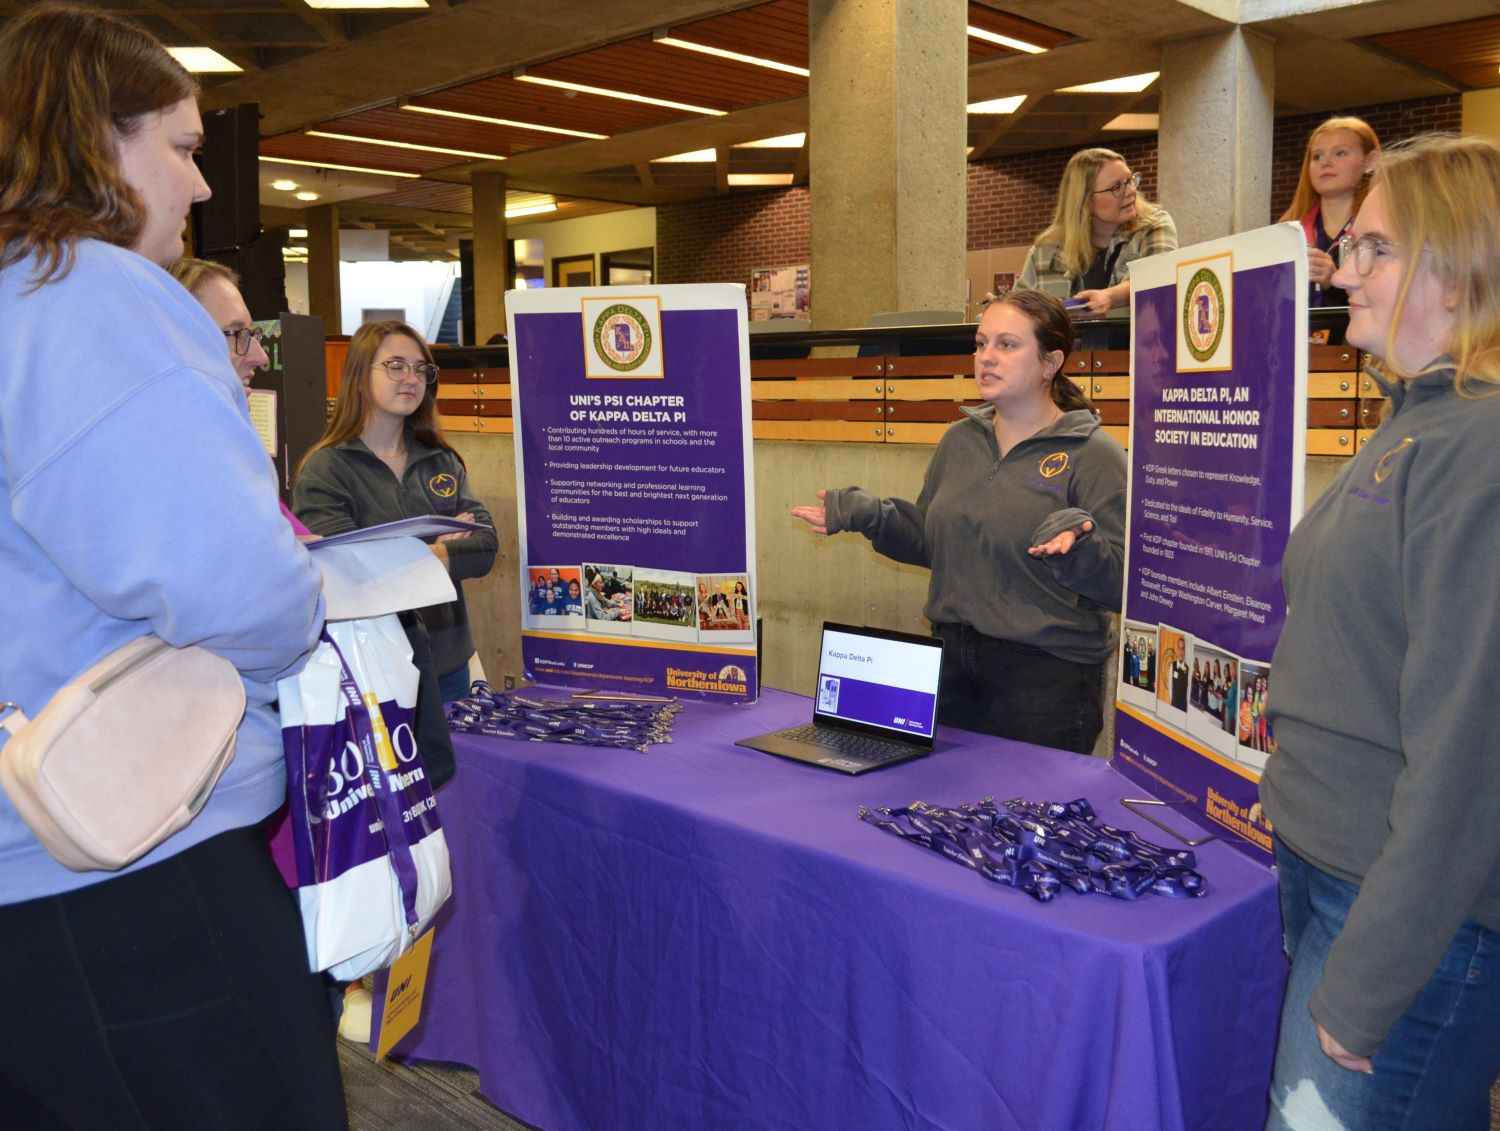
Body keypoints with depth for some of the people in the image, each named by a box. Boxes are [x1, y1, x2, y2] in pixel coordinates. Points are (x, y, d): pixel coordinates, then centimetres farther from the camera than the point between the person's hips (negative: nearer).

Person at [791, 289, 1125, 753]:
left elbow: (1123, 586, -14)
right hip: (954, 661, 6)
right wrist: (867, 515, 0)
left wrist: (1077, 544, -31)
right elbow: (930, 540, 14)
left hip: (1047, 676, -5)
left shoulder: (1092, 455, -11)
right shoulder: (961, 440, 7)